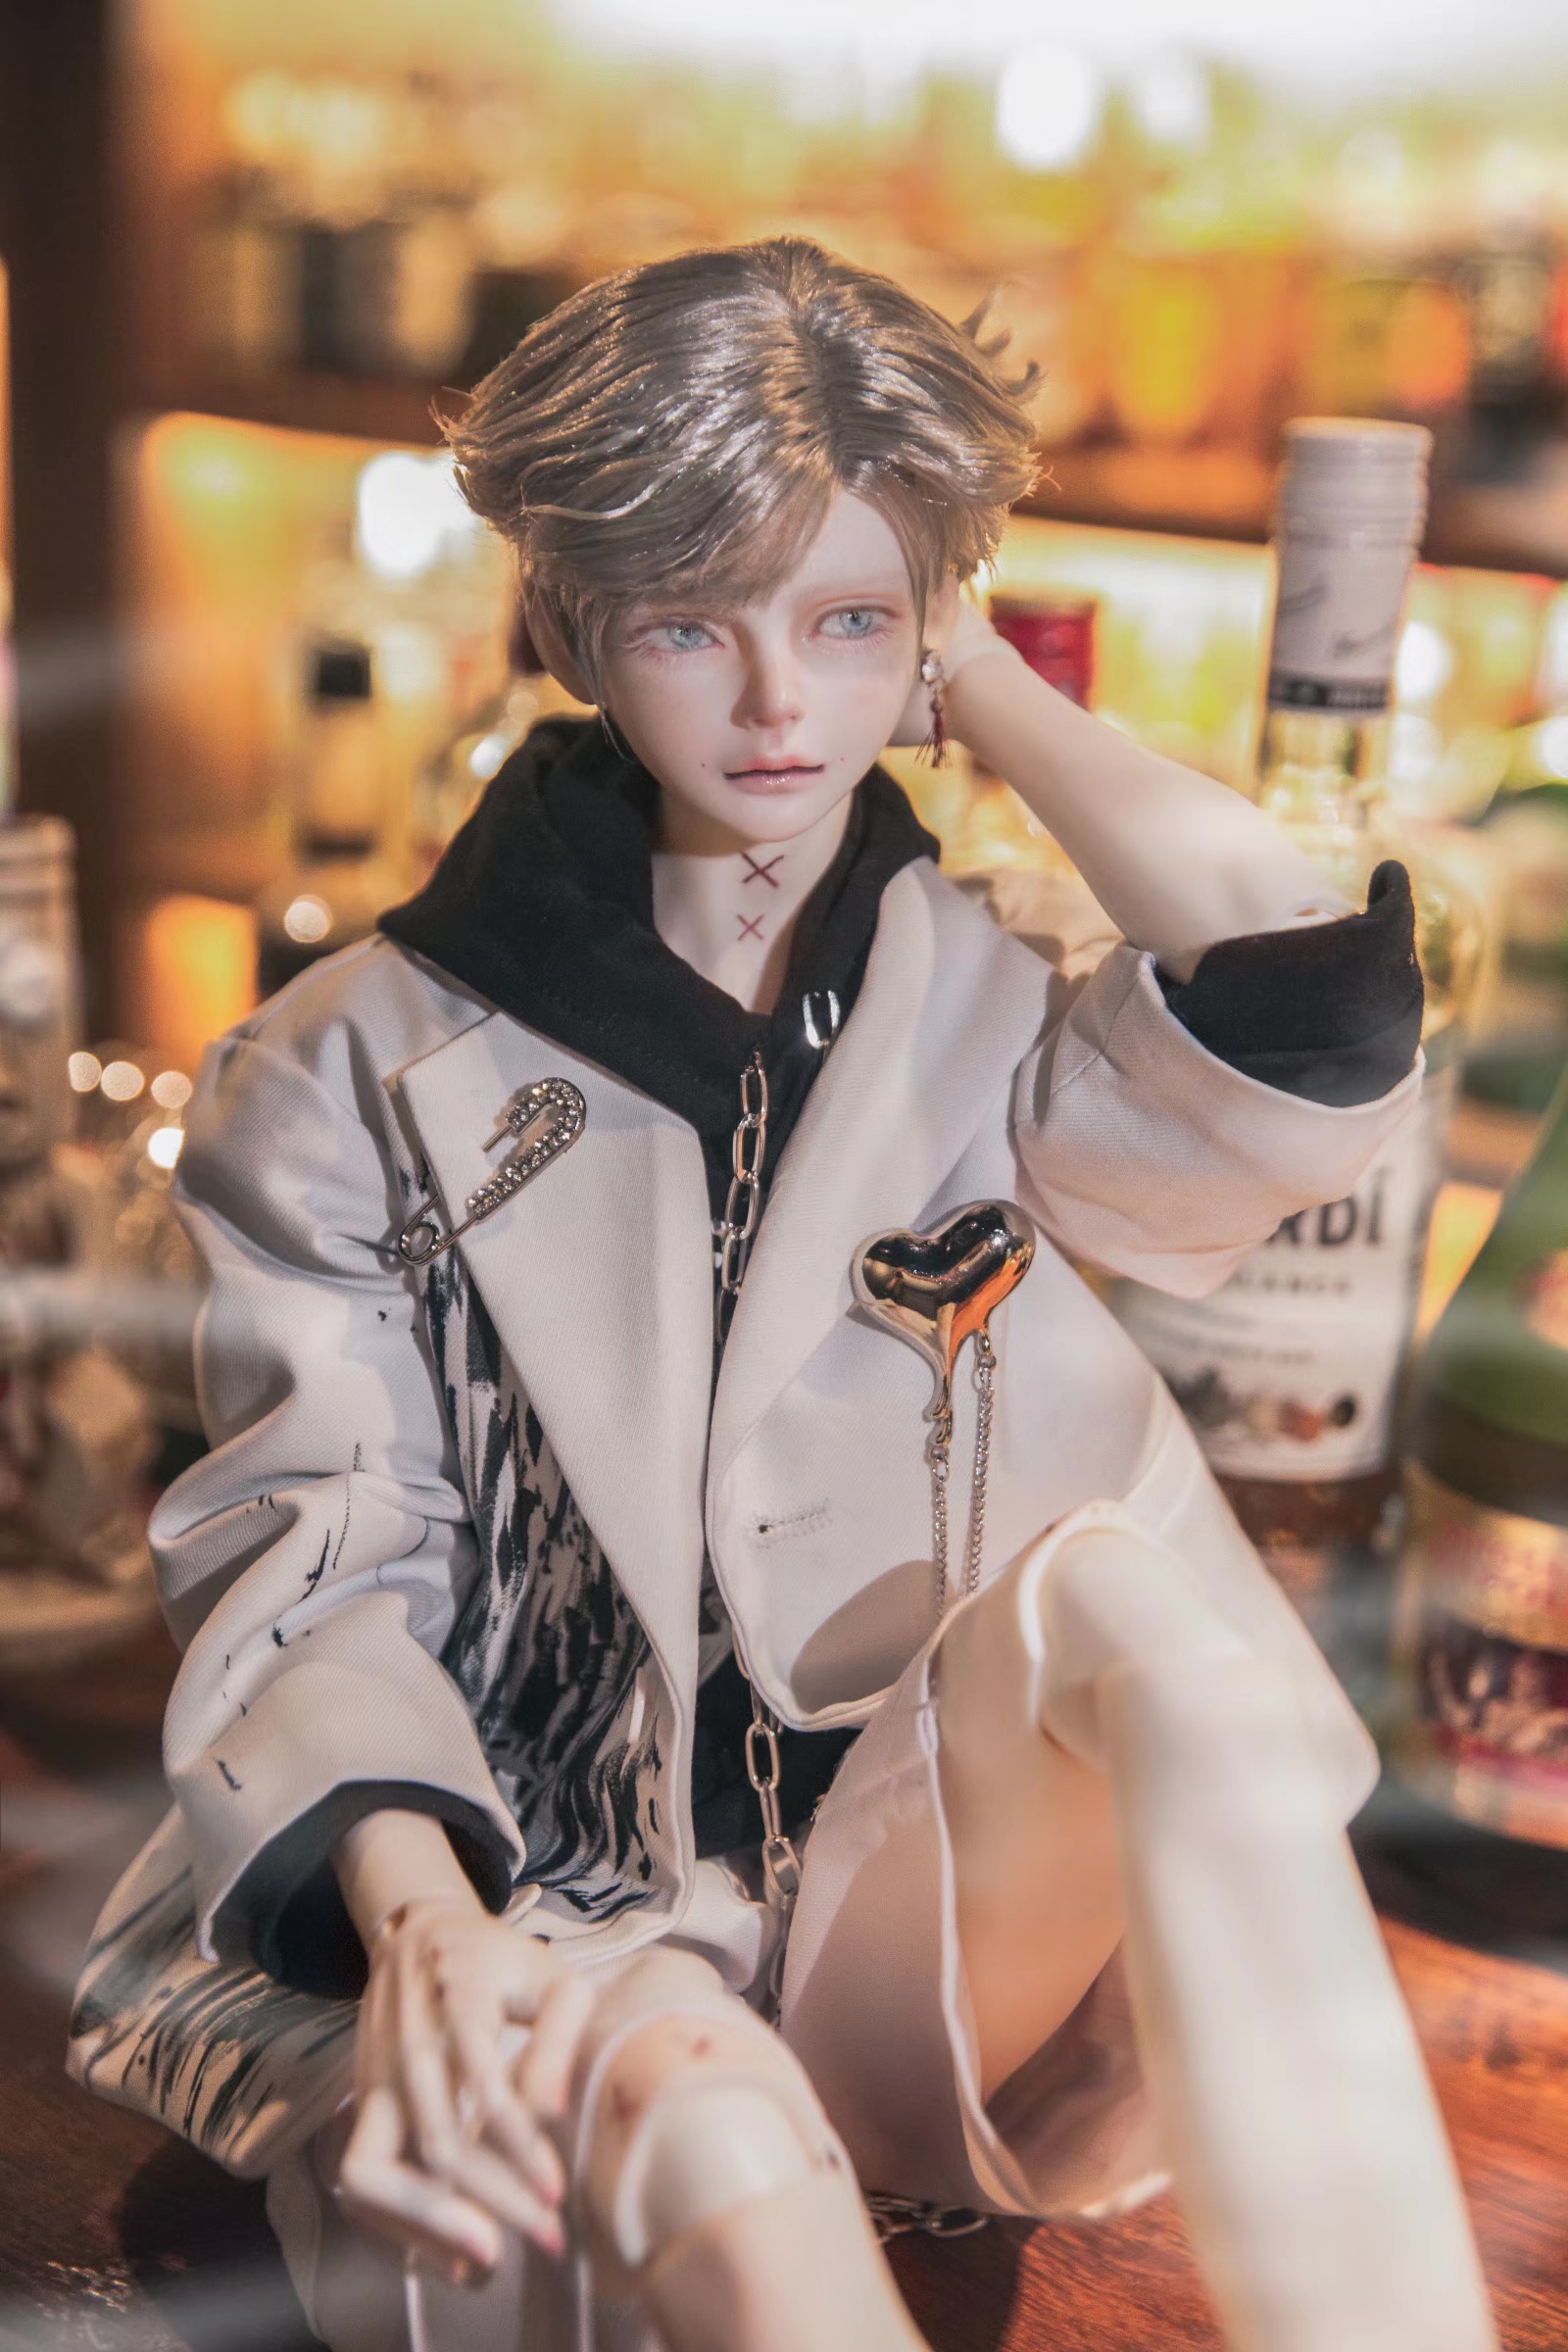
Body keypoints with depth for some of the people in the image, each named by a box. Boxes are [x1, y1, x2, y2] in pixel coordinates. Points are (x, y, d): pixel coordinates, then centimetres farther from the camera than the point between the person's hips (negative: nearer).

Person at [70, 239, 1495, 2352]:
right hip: (550, 1907, -1)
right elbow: (314, 1551, -3)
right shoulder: (361, 1071, 4)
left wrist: (984, 688, -1)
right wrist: (411, 1909, -23)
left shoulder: (984, 1023, 8)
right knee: (699, 2123, -37)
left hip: (928, 1883, 2)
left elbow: (1315, 1027, -14)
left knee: (1125, 1580, -30)